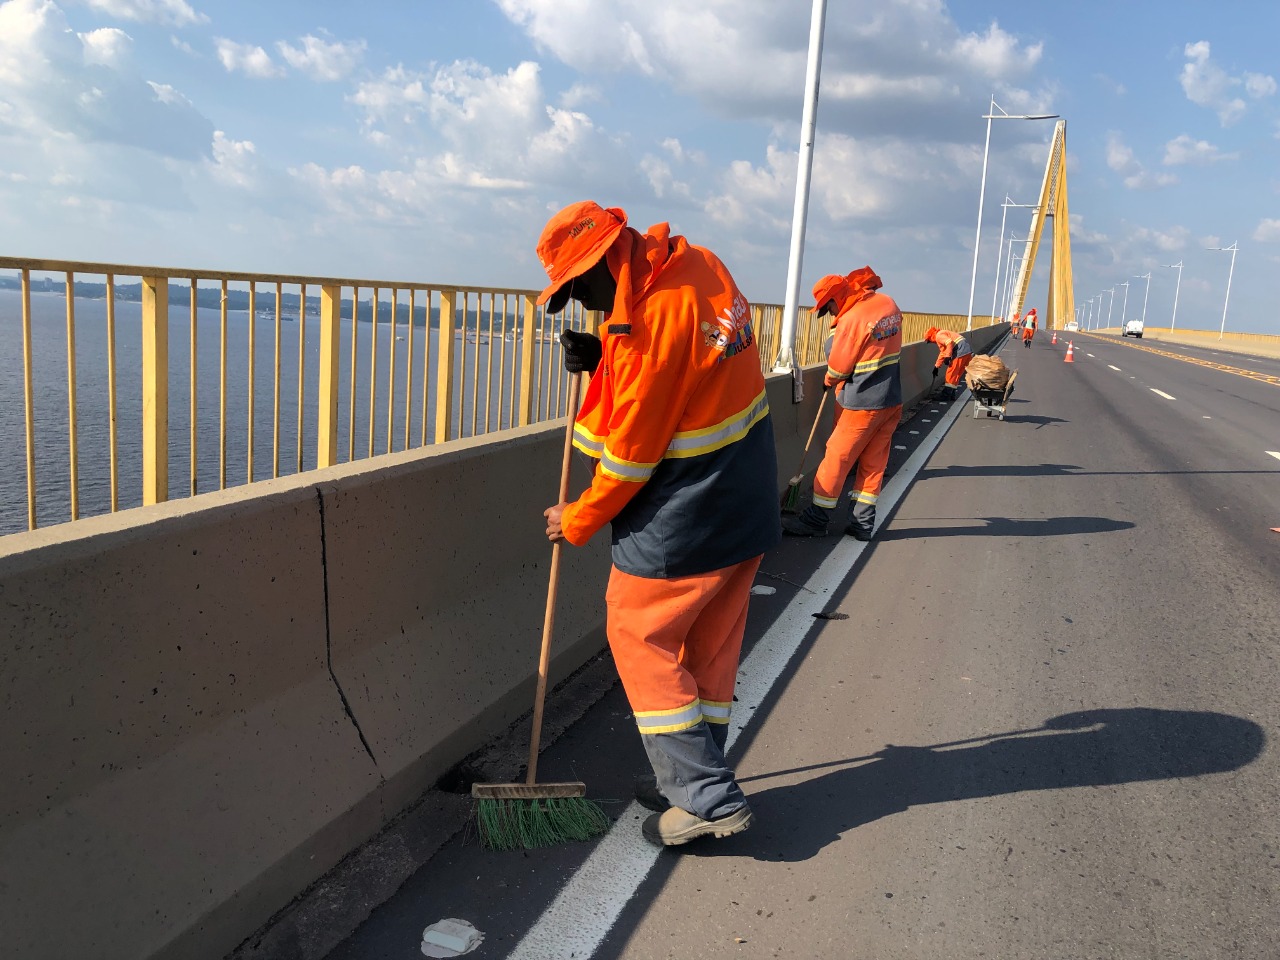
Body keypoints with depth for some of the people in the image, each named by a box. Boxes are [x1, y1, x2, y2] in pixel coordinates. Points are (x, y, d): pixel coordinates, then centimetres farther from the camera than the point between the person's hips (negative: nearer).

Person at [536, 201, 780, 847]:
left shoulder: (653, 320, -25)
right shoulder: (698, 262, 2)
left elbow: (632, 452, -18)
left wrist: (577, 521, -4)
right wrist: (603, 359, 0)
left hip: (684, 520, -9)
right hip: (748, 503, 9)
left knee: (639, 637, 4)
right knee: (709, 646, 16)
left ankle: (708, 798, 6)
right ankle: (698, 779, 29)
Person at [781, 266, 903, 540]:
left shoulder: (851, 320, -20)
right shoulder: (889, 304, 3)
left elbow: (837, 369, -11)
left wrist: (829, 380, 10)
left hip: (862, 404, -8)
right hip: (893, 401, 8)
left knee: (837, 459, 2)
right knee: (874, 463, 11)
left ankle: (815, 520, 10)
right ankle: (863, 523, 16)